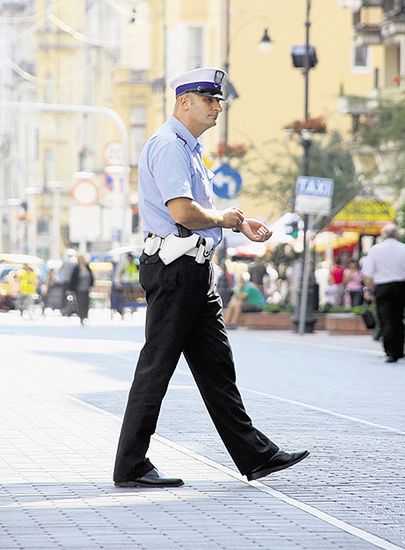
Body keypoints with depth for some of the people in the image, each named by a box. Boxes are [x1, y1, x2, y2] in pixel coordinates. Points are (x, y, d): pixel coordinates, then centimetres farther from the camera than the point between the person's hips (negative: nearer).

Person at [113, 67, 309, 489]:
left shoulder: (189, 147, 20)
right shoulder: (168, 145, -13)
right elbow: (183, 211, -25)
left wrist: (242, 224, 13)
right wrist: (223, 218, -7)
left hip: (196, 271, 10)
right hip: (173, 268, -10)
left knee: (216, 366, 11)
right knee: (157, 365, -5)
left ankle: (255, 456, 13)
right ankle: (131, 467, 2)